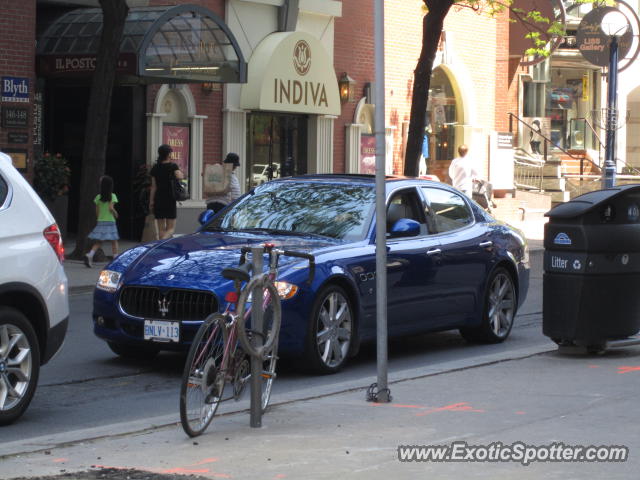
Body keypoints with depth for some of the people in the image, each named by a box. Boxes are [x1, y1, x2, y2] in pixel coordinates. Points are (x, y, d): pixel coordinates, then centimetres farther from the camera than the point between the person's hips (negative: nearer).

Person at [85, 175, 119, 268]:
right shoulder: (112, 196, -6)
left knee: (98, 242, 5)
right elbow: (111, 208, -17)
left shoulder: (98, 197, 4)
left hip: (100, 222, 3)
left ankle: (90, 254, -17)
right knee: (114, 241, 7)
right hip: (110, 222, -3)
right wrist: (115, 214, 2)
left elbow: (97, 211, 5)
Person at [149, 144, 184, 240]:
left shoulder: (155, 168, 4)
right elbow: (180, 177, -25)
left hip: (158, 200, 3)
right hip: (170, 199, -3)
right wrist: (181, 173, -2)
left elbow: (153, 187, 4)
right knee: (171, 228, 0)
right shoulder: (173, 166, -7)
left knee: (161, 228, 10)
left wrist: (151, 201, 7)